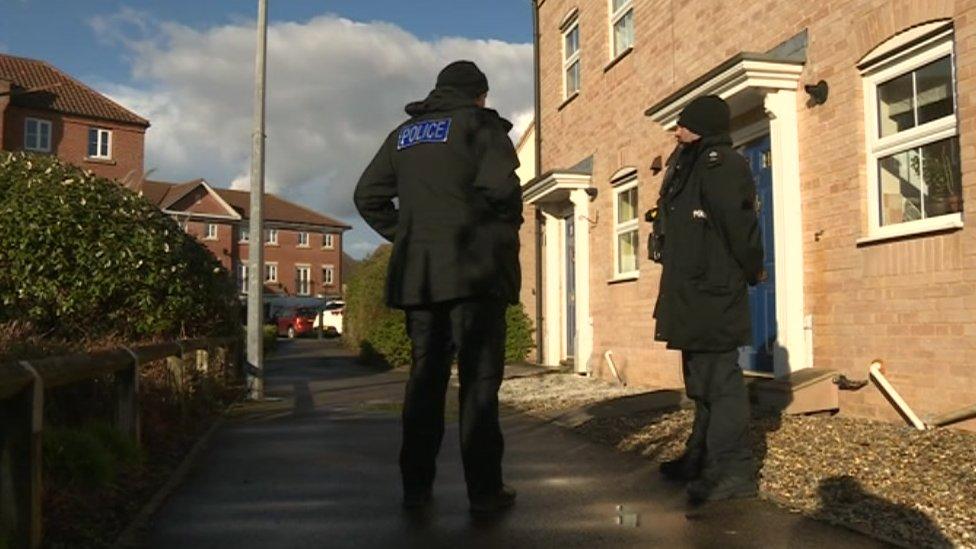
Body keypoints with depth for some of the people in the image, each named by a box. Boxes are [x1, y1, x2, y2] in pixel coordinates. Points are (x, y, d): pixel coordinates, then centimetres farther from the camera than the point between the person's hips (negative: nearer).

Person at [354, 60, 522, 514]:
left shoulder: (404, 133, 18)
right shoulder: (480, 124, 1)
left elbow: (368, 196, 15)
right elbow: (499, 186, -16)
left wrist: (406, 236, 15)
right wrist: (508, 228, 2)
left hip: (417, 273, 5)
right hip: (473, 269, -5)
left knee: (425, 376, 11)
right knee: (478, 378, 0)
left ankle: (416, 485, 15)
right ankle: (484, 489, 4)